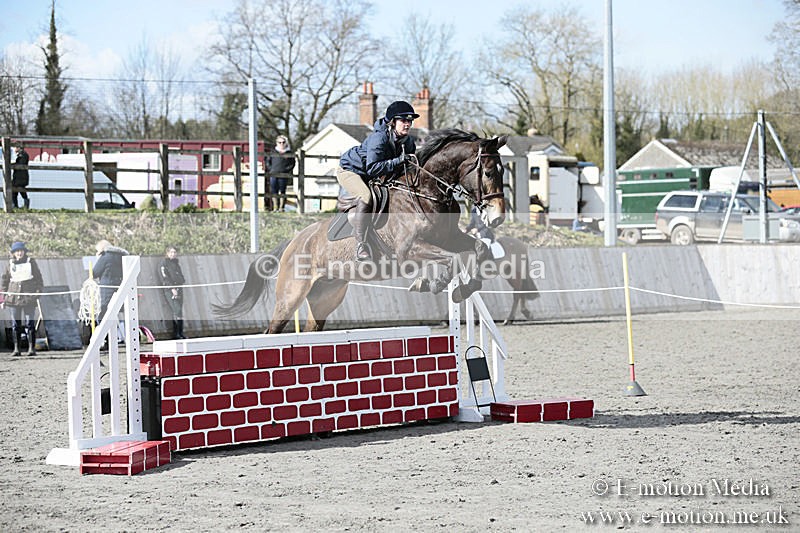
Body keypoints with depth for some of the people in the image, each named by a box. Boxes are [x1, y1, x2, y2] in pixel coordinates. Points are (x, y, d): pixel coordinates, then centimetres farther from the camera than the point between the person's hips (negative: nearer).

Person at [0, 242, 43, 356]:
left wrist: (38, 291, 2)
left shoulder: (30, 262, 4)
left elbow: (38, 277, 9)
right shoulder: (10, 264, 8)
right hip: (14, 297, 2)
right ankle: (16, 349, 6)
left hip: (29, 297, -2)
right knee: (15, 324, 2)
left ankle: (32, 348, -1)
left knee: (29, 323, -4)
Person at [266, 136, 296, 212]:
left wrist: (287, 169, -8)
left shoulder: (289, 153, 6)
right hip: (273, 174, 2)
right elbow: (268, 162, 17)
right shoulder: (273, 152, 13)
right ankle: (275, 207, 10)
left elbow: (292, 163, 6)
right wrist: (271, 168, 1)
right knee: (274, 191, 2)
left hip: (283, 176, -2)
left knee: (282, 191, 1)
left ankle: (281, 207, 6)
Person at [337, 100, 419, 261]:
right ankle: (361, 245, -32)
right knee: (366, 196, -31)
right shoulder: (379, 138, -32)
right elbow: (372, 168, -39)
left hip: (367, 177, 9)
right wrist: (398, 161, -45)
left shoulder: (408, 142, -9)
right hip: (349, 169, -9)